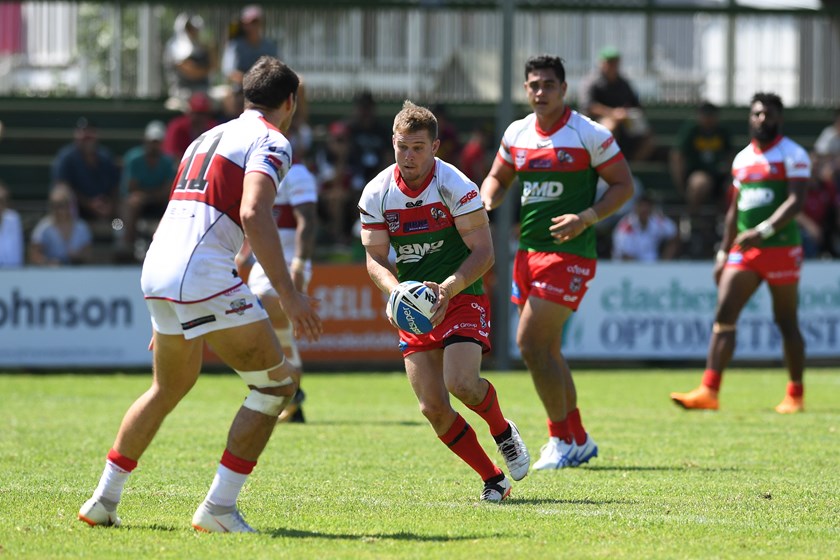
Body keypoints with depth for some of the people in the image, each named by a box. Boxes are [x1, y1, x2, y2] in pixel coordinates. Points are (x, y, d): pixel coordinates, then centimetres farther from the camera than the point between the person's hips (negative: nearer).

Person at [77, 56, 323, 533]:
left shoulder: (210, 137, 26)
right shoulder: (271, 141, -1)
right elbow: (253, 215, -18)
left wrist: (166, 320, 36)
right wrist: (289, 295, -21)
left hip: (157, 271, 9)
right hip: (203, 273, -9)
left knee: (170, 387, 28)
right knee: (277, 382, 1)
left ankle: (104, 499, 31)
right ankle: (219, 507, -3)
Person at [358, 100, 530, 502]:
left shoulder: (456, 186, -14)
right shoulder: (376, 194, -3)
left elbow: (484, 252, -14)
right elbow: (375, 258, -1)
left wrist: (447, 288, -28)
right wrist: (397, 291, -22)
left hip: (461, 298, -4)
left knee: (461, 384, -25)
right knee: (433, 408, -8)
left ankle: (503, 432, 9)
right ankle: (493, 480, 9)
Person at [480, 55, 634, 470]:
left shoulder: (589, 134, -8)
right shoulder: (516, 134, 9)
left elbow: (623, 185, -6)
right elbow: (497, 178, 24)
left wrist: (585, 219, -19)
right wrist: (486, 204, 2)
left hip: (568, 253, -7)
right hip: (528, 251, 7)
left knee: (530, 343, -14)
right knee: (546, 350, 11)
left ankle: (561, 440, -1)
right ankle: (579, 441, 24)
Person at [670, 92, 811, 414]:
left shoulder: (793, 155, -4)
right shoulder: (742, 159, 16)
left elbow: (795, 201, -15)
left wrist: (763, 231, -26)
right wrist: (723, 253, 19)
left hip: (781, 247, -6)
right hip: (744, 251, 6)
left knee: (786, 322, 1)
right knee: (724, 315, -7)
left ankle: (795, 395, 12)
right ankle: (709, 391, -12)